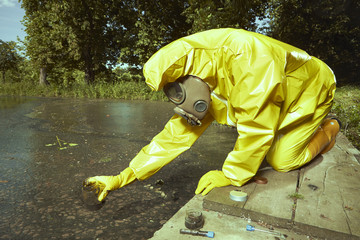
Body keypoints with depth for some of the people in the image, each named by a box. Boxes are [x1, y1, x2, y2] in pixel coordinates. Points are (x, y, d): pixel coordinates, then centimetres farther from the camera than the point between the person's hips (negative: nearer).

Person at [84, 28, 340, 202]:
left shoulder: (242, 52, -40)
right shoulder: (200, 85, -15)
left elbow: (256, 122, -39)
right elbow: (175, 134, -14)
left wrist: (231, 175, -27)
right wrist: (122, 178, -15)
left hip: (310, 87, -6)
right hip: (277, 103, 6)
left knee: (282, 160, -10)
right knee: (267, 152, 0)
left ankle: (328, 129, 16)